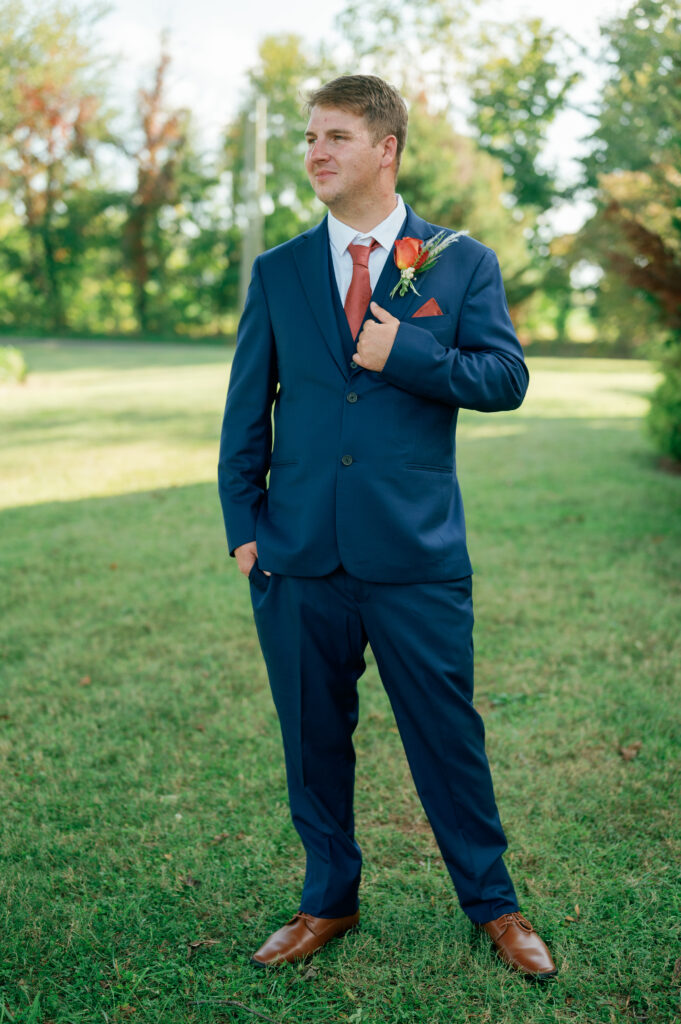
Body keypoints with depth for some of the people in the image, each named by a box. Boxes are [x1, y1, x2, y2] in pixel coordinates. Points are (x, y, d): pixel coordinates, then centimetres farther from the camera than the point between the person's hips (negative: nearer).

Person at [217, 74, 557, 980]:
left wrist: (404, 352, -14)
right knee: (313, 739, 13)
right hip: (299, 556, 2)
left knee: (448, 735, 6)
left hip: (416, 555, -2)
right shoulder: (277, 272, 9)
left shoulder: (462, 261, 4)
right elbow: (246, 410, 9)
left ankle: (492, 904, 27)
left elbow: (507, 378, -2)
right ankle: (329, 901, 32)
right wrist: (243, 525, 2)